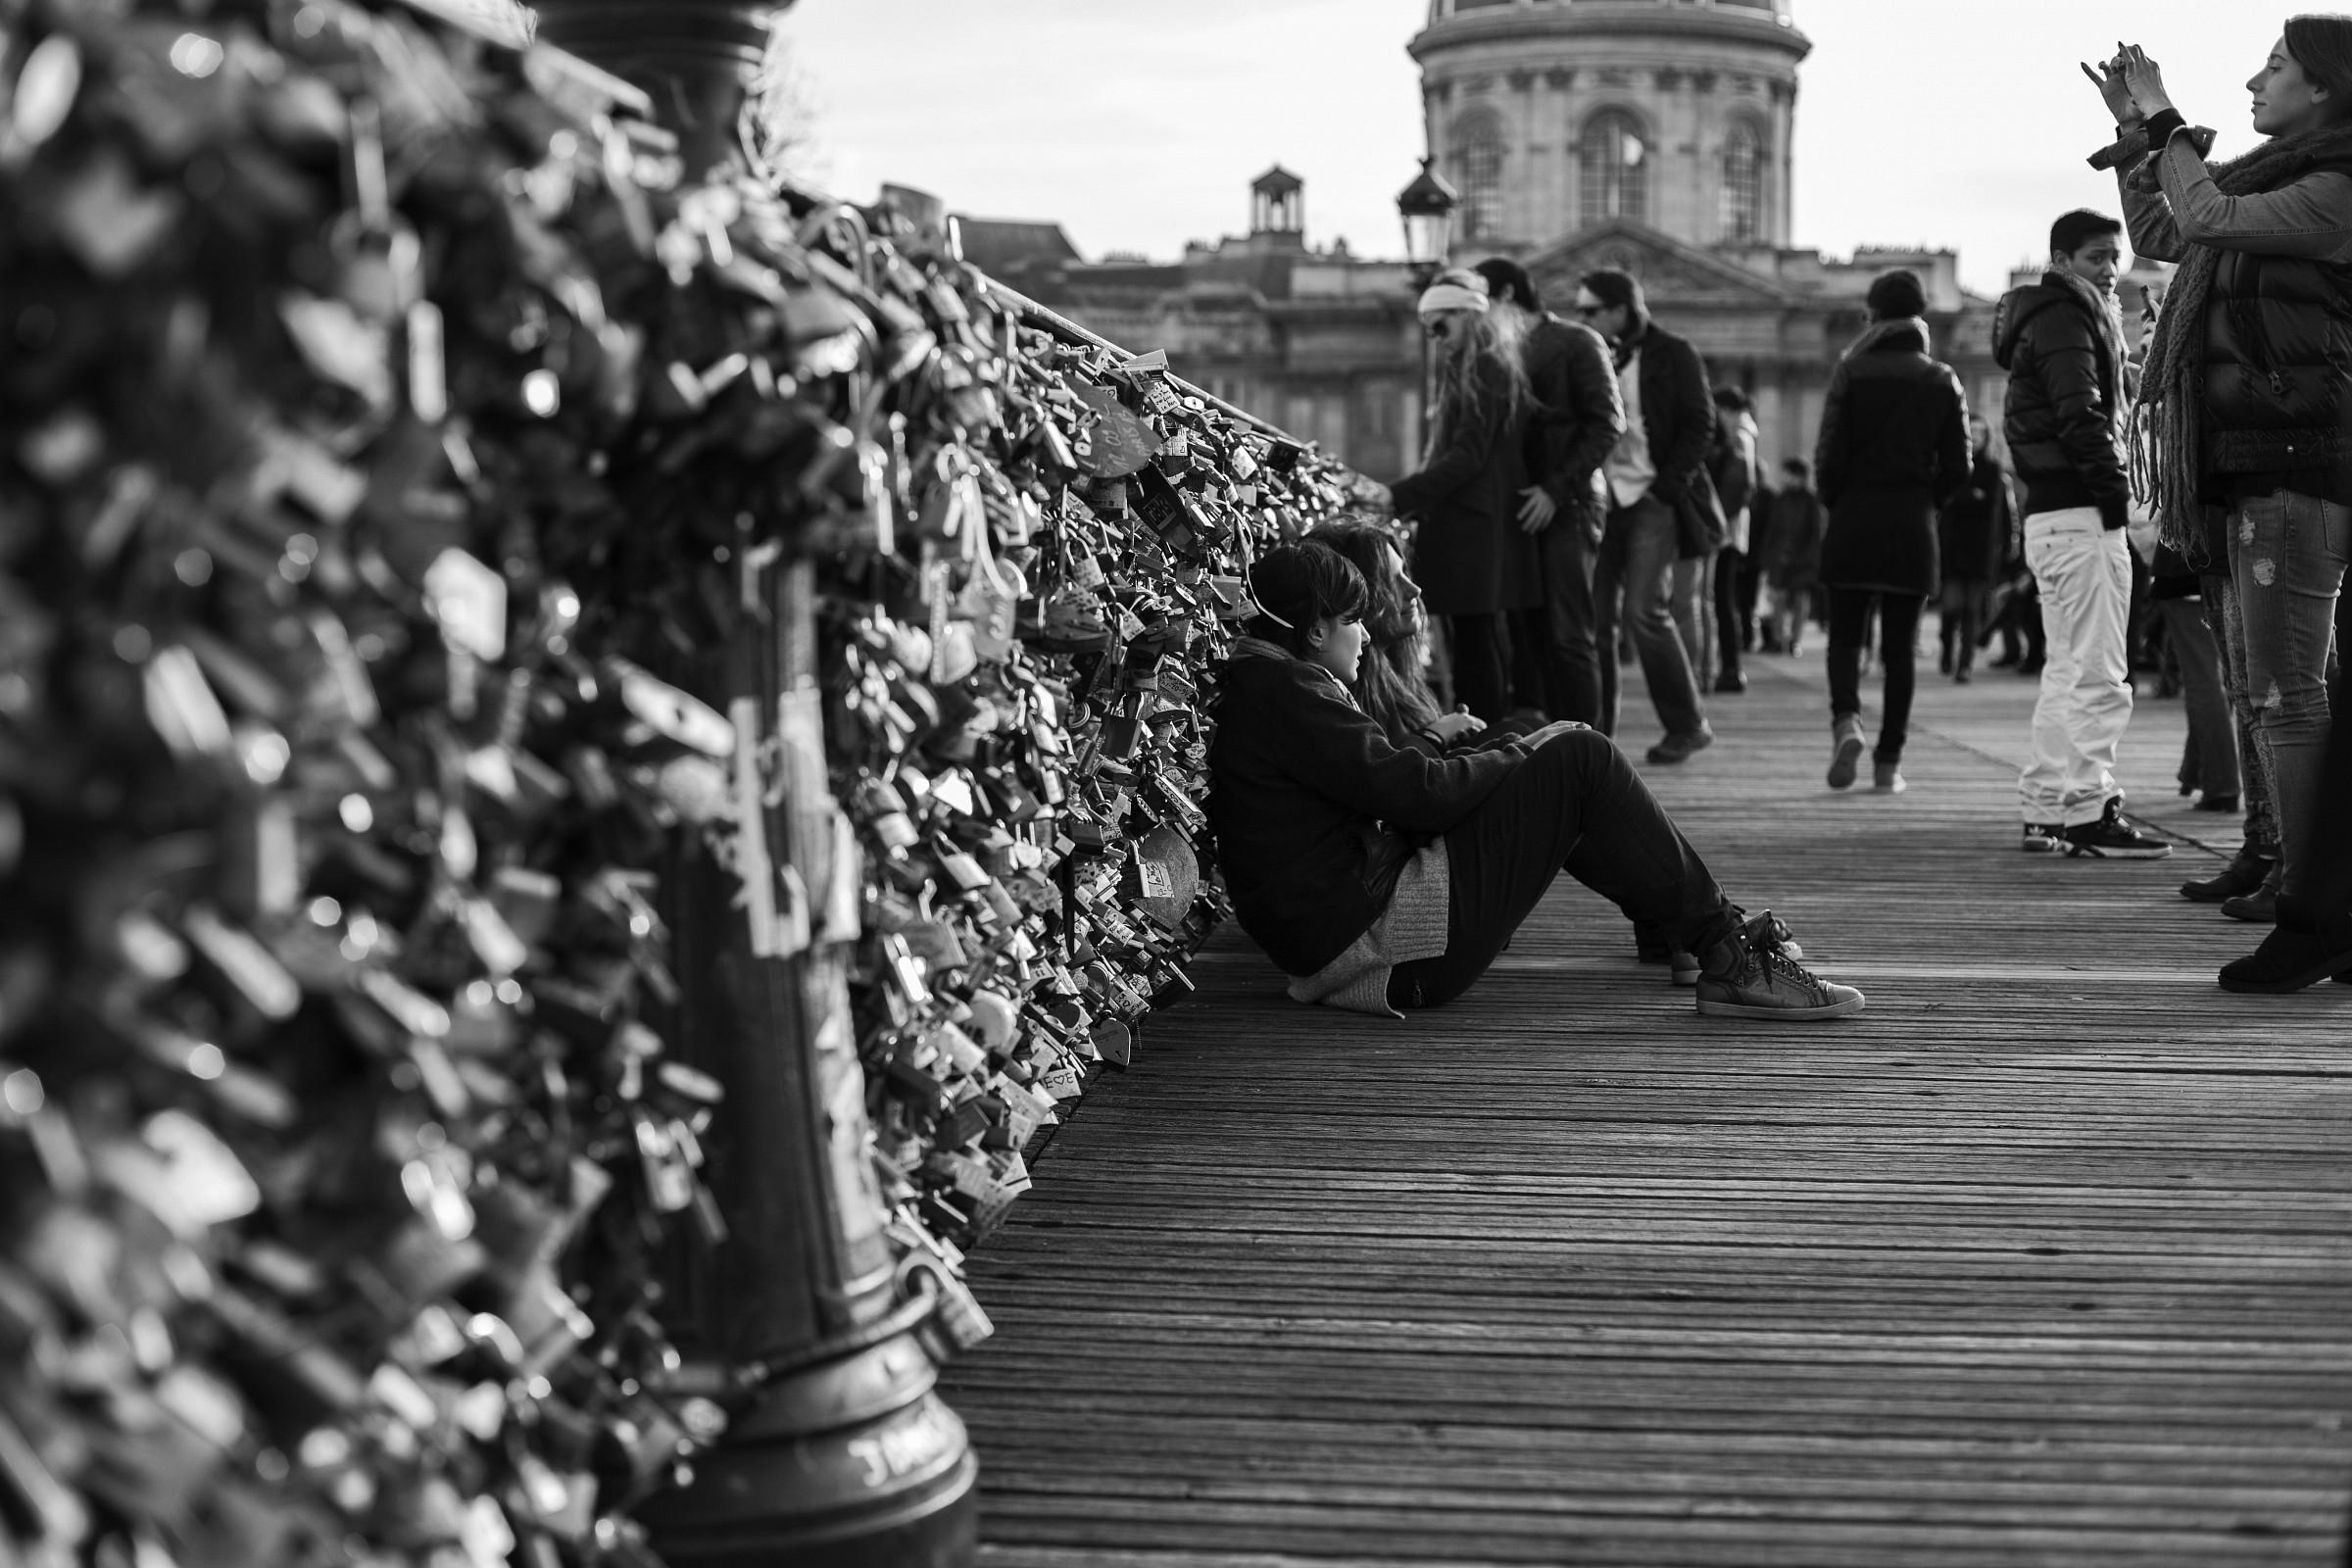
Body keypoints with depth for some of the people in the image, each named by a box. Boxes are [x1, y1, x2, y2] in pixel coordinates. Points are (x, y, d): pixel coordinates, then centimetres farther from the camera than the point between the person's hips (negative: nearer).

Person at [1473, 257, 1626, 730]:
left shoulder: (1576, 343, 0)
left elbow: (1607, 423, -7)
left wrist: (1556, 489, -14)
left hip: (1566, 508, -6)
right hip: (1518, 511, 6)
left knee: (1568, 636, -7)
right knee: (1529, 636, 2)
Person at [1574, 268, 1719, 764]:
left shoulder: (1672, 356, 0)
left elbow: (1699, 425, -3)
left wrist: (1668, 485, -12)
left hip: (1651, 499, -5)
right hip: (1600, 499, 5)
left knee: (1644, 610, -13)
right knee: (1595, 616, 0)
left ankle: (1687, 725, 0)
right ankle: (1596, 731, 7)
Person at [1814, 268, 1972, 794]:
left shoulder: (1852, 371, -4)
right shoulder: (1943, 381, 4)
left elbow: (1830, 454, -7)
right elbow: (1958, 466, 2)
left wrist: (1836, 503, 9)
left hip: (1853, 519, -2)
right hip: (1913, 526, 2)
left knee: (1845, 634, 8)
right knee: (1899, 646, 6)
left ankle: (1846, 720, -18)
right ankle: (1889, 760, 5)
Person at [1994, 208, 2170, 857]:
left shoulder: (2051, 317, 23)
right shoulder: (2063, 317, -8)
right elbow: (2081, 417, -20)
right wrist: (2120, 493, -17)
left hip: (2049, 514, 11)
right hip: (2080, 515, -11)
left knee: (2066, 672, 13)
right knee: (2097, 677, -10)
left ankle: (2045, 811, 15)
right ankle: (2090, 813, -10)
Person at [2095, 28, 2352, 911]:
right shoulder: (2280, 178, 20)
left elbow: (2208, 218, -17)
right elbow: (2160, 238, 29)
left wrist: (2164, 122, -5)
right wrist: (2136, 134, 22)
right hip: (2257, 463, 10)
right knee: (2267, 686, 12)